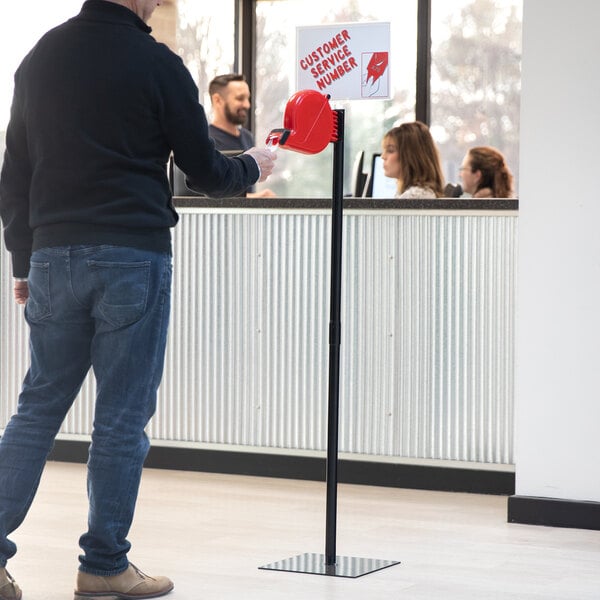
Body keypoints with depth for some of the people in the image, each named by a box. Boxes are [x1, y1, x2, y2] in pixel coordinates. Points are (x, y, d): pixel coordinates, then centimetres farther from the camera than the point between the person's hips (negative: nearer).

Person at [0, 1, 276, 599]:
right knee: (121, 418, 3)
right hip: (132, 257, -5)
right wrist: (252, 167, 20)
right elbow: (206, 173, 0)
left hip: (52, 257, 5)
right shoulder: (156, 64, -6)